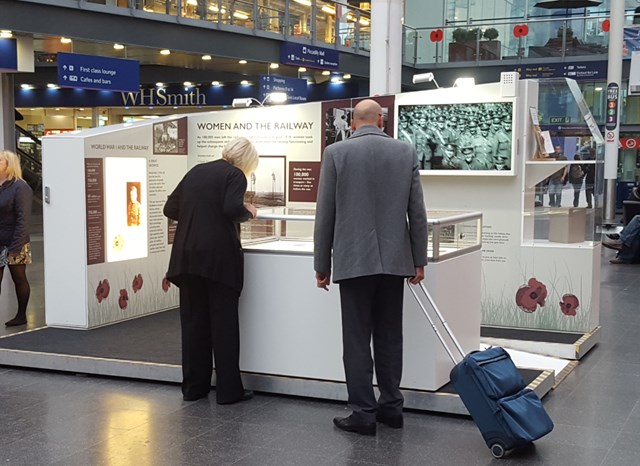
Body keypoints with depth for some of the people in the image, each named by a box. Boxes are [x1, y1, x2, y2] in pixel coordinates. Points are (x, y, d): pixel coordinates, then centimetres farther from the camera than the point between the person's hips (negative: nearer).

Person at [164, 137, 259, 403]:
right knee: (224, 323, 1)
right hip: (219, 258, -6)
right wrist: (248, 212, -1)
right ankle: (229, 390, 4)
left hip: (187, 257, 6)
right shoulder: (235, 175, -5)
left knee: (193, 322, 11)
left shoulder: (196, 172, 14)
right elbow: (232, 209, -20)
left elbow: (170, 209, 14)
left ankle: (193, 387, 17)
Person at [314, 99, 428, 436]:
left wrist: (321, 265, 5)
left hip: (354, 260, -3)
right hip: (394, 259, 3)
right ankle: (391, 406, 20)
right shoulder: (406, 152, 3)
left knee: (357, 339, 3)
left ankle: (364, 414, 5)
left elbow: (325, 214, -3)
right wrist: (419, 260, 11)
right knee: (389, 337, 13)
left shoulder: (336, 153, -4)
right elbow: (417, 212, 3)